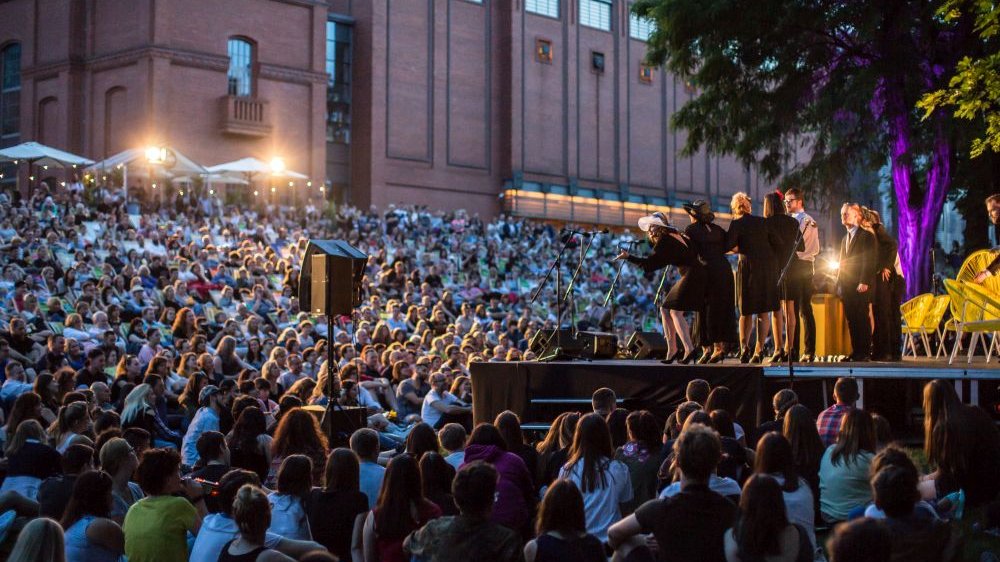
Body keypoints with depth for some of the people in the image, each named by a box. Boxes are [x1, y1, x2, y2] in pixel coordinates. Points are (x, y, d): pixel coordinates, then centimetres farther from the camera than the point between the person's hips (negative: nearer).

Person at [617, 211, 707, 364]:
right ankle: (672, 350, 9)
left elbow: (650, 263, -13)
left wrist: (628, 257, -9)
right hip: (692, 277, 10)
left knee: (675, 311, -15)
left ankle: (689, 349, -23)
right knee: (665, 309, 9)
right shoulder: (676, 236, 17)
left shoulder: (664, 241, -10)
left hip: (692, 276, -10)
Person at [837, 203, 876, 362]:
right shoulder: (845, 239, 22)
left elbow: (869, 261, -10)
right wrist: (839, 283, 13)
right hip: (846, 286, 7)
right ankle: (855, 352, 8)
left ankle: (864, 352, -4)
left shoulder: (867, 236, -2)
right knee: (851, 319, 5)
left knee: (862, 319, -7)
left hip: (860, 286, -7)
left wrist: (864, 283, -18)